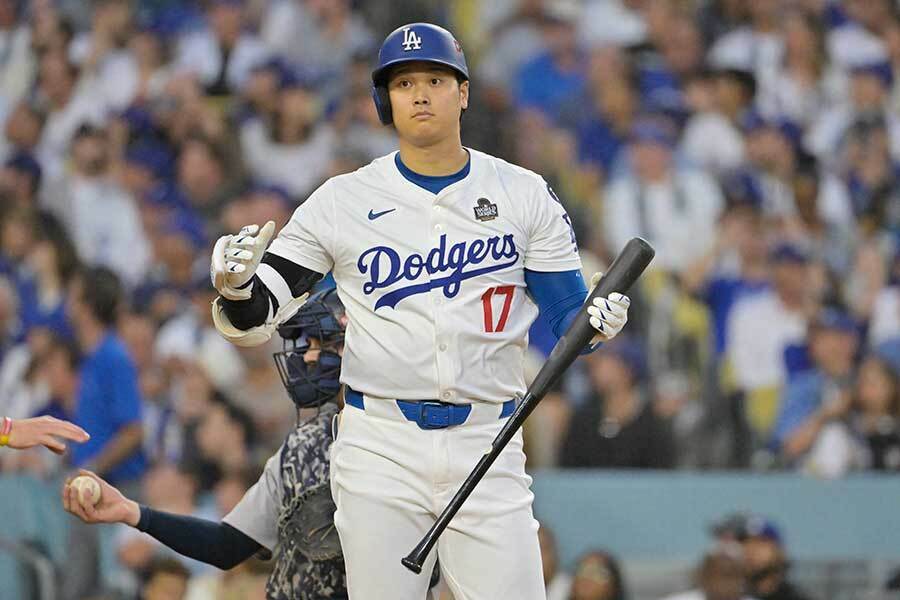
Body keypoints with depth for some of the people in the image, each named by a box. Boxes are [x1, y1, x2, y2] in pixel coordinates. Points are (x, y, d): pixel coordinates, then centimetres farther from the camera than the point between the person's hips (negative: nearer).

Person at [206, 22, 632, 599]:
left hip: (486, 444, 0)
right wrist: (235, 287, -18)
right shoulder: (342, 202, 5)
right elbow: (251, 321, 5)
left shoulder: (525, 195, 6)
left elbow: (563, 319, 6)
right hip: (379, 447, 0)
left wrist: (597, 321, -17)